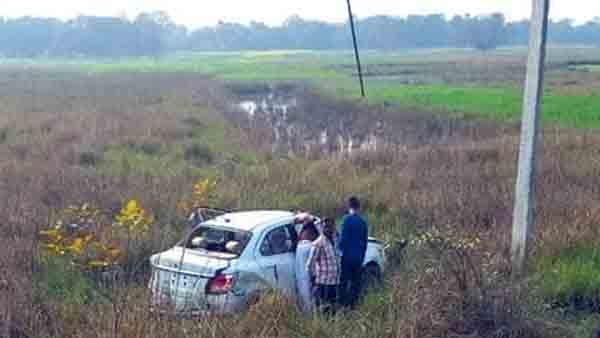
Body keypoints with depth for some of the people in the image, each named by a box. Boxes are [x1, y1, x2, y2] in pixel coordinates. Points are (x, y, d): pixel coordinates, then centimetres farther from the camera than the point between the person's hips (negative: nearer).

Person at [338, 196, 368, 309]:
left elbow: (343, 238, -13)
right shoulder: (363, 222, 7)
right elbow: (365, 241, 14)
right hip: (358, 257, 5)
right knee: (356, 282, 11)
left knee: (344, 282, -1)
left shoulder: (348, 219, -10)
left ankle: (343, 305, -3)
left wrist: (340, 249, 4)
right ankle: (353, 305, 12)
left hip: (347, 256, -5)